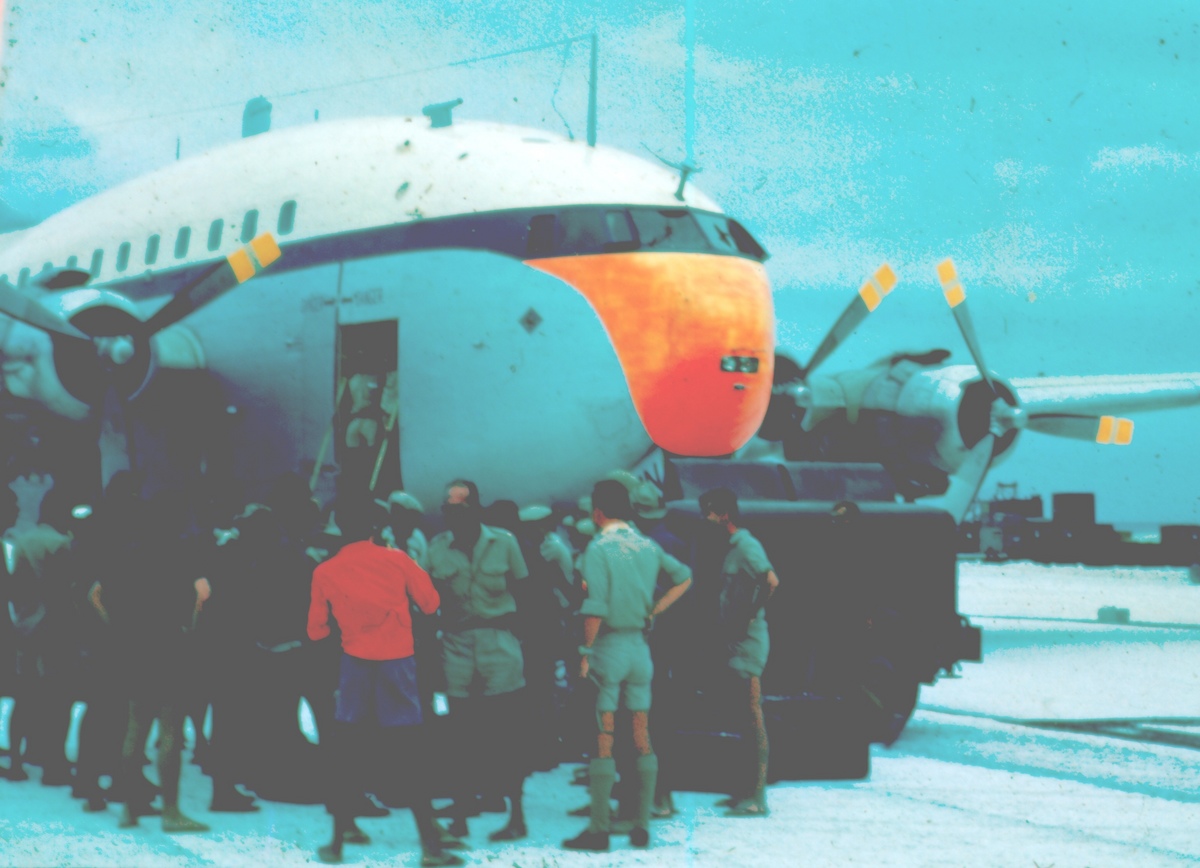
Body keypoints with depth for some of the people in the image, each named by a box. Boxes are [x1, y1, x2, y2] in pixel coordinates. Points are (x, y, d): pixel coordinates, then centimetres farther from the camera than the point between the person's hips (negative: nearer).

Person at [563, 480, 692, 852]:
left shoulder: (599, 549, -13)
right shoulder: (648, 546, 6)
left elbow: (595, 609, -19)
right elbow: (684, 578, 19)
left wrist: (585, 653, -12)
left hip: (608, 646, -5)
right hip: (640, 647, 6)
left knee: (602, 741, -3)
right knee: (641, 739, 9)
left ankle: (598, 830, -2)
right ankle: (642, 826, 11)